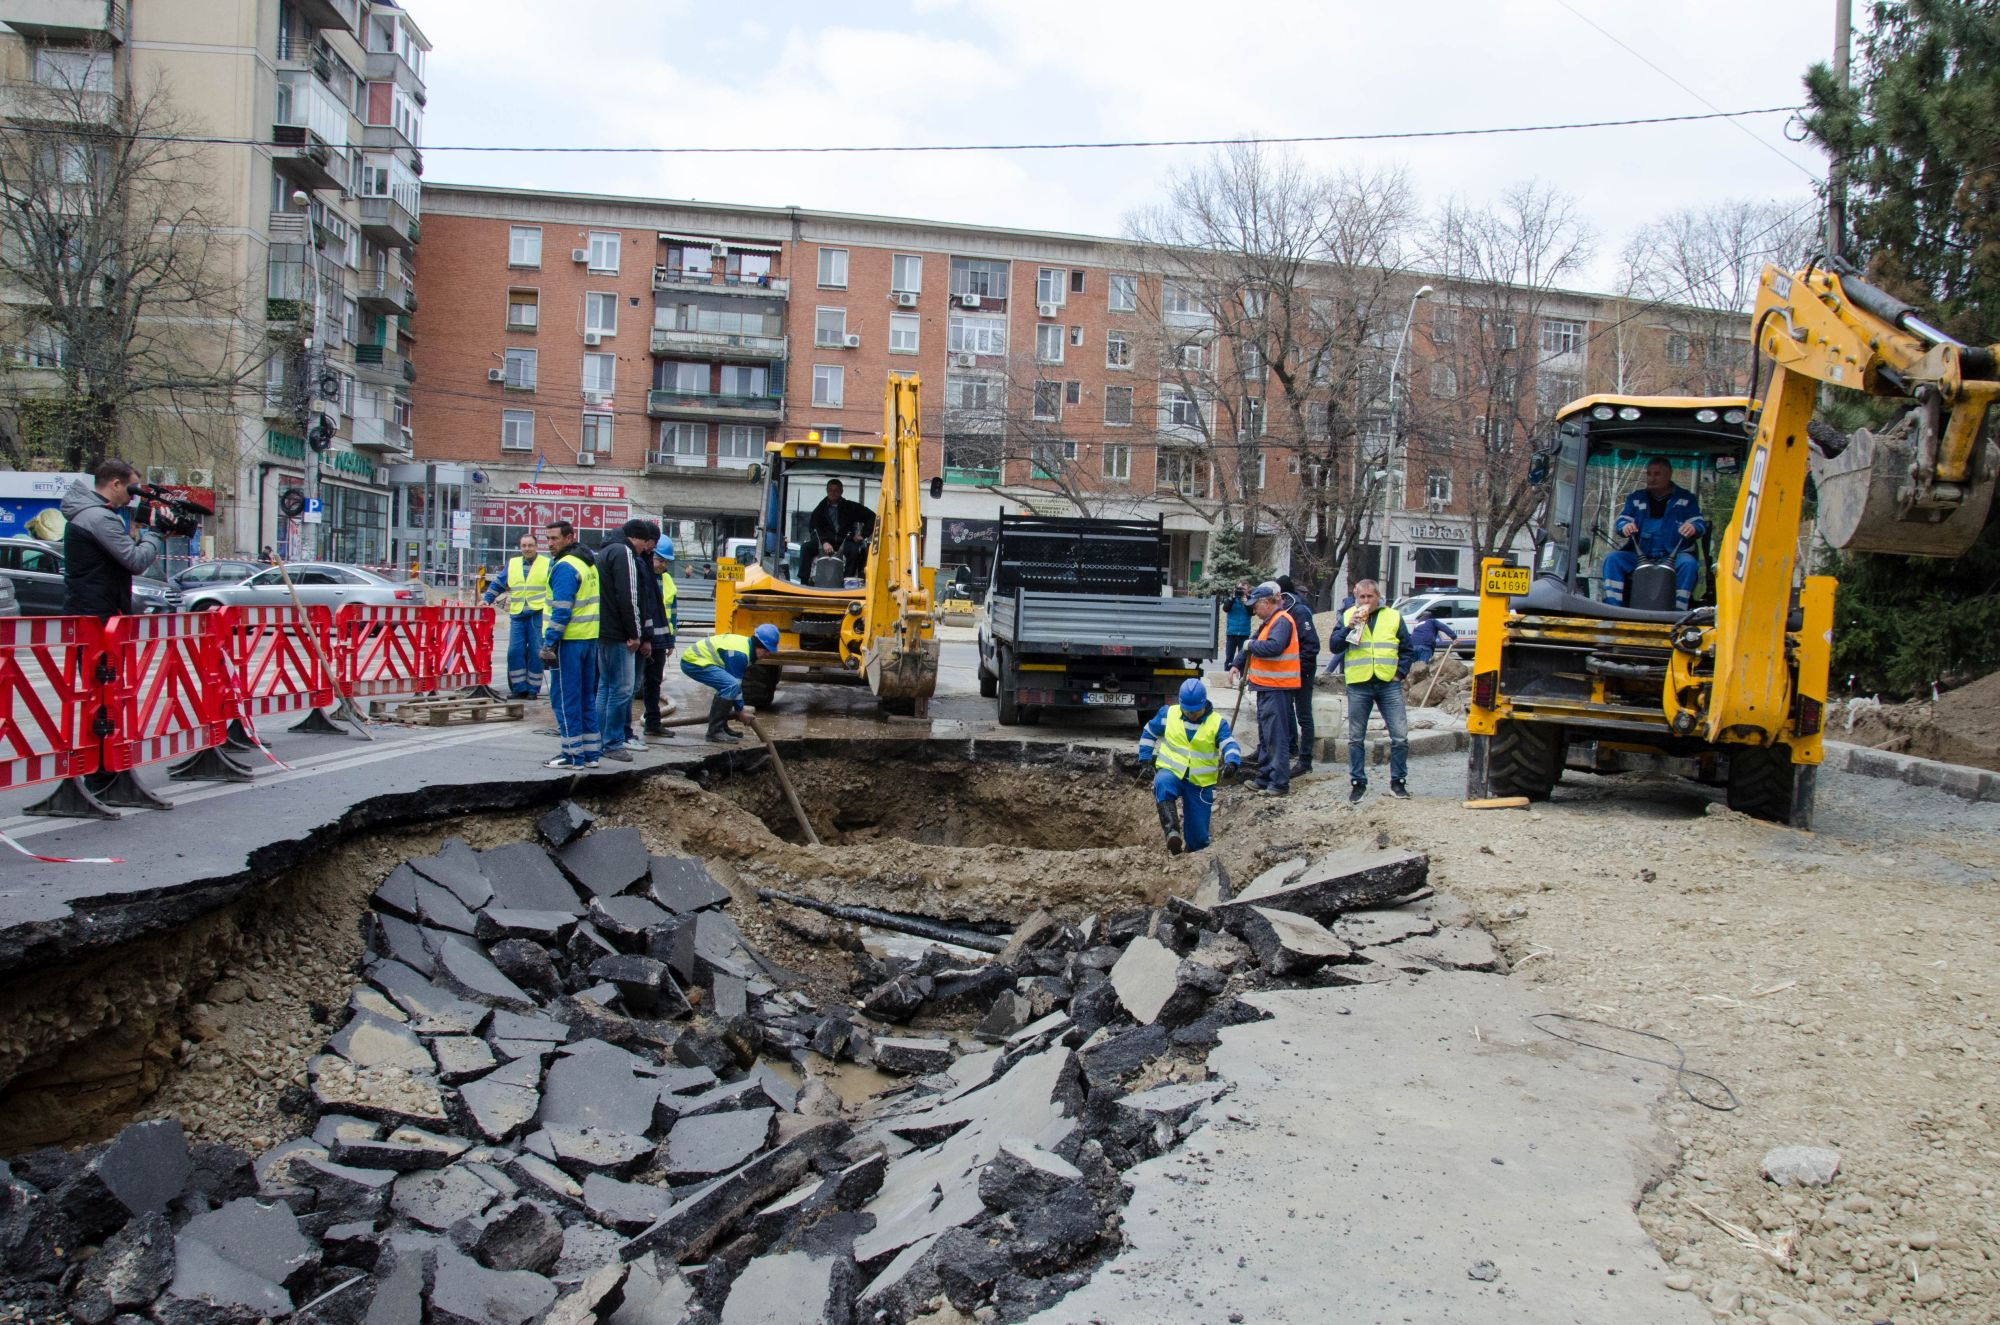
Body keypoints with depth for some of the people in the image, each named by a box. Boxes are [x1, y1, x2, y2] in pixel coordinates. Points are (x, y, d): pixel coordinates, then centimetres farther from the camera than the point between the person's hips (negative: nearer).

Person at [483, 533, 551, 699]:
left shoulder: (547, 564, 4)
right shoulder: (512, 564, 14)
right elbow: (499, 584, 23)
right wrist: (488, 599, 12)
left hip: (538, 615, -3)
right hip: (517, 615, 3)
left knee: (535, 653, -2)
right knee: (515, 651, -4)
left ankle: (533, 689, 6)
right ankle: (519, 688, 4)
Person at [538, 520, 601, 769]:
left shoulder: (565, 567, -14)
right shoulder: (589, 564, 16)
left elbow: (561, 609, -20)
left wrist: (549, 644, -18)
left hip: (570, 640, -9)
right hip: (590, 638, 9)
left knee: (565, 699, -2)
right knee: (586, 697, 14)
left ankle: (573, 754, -1)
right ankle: (590, 753, 17)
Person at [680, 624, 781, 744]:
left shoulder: (746, 644, 10)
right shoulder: (739, 654, -21)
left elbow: (738, 681, 21)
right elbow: (735, 683, -14)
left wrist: (740, 707, 25)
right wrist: (740, 709, -1)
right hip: (693, 662, -11)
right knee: (730, 685, -23)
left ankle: (721, 727, 22)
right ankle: (715, 731, -18)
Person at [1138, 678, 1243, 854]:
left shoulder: (1217, 722, -2)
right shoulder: (1168, 714, 2)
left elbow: (1230, 745, -14)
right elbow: (1149, 733, 15)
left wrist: (1232, 762, -36)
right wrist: (1145, 758, 5)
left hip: (1201, 783, 1)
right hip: (1171, 772, 0)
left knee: (1198, 834, 0)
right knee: (1162, 784, -40)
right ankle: (1172, 833, -47)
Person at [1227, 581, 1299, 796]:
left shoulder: (1282, 621, -14)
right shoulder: (1269, 622, 17)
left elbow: (1274, 646, -29)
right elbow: (1252, 643, 21)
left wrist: (1250, 645, -14)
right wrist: (1237, 664, 8)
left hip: (1278, 688, -11)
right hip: (1266, 687, 11)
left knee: (1277, 736, -8)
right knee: (1265, 736, 17)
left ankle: (1280, 782, -4)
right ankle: (1264, 778, 25)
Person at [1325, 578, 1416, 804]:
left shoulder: (1393, 617, 7)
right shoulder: (1347, 616, 6)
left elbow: (1407, 650, 12)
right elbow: (1333, 646, -3)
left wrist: (1400, 673, 0)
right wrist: (1348, 627, -15)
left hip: (1389, 684, 0)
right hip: (1358, 686, 0)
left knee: (1400, 736, -1)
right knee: (1356, 739, 6)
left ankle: (1398, 782, 11)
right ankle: (1358, 783, 16)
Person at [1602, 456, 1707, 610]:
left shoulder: (1685, 499, 9)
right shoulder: (1636, 498, 16)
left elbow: (1700, 524, 1)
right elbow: (1620, 522, 7)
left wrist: (1693, 528, -25)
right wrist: (1624, 527, -19)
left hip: (1672, 556, -2)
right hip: (1639, 555, 2)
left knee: (1688, 564, -34)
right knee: (1612, 560, -23)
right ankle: (1612, 608, -28)